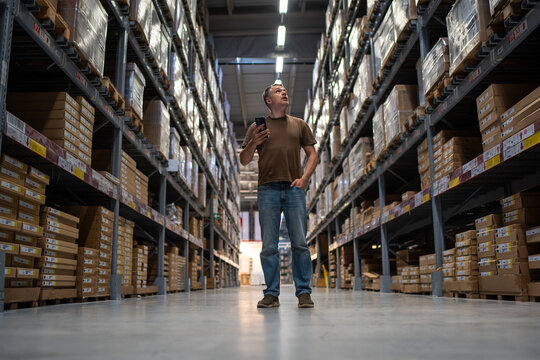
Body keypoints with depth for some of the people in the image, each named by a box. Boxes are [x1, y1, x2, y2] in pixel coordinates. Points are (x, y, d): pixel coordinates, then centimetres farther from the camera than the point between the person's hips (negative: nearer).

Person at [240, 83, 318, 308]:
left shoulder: (299, 124, 18)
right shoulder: (257, 127, 14)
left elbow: (312, 155, 16)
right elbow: (244, 161, 12)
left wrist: (304, 177, -1)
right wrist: (253, 143, -7)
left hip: (294, 189, 1)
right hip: (268, 189, 0)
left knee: (300, 243, -4)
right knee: (269, 245, -1)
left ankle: (304, 292, 4)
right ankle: (271, 294, 6)